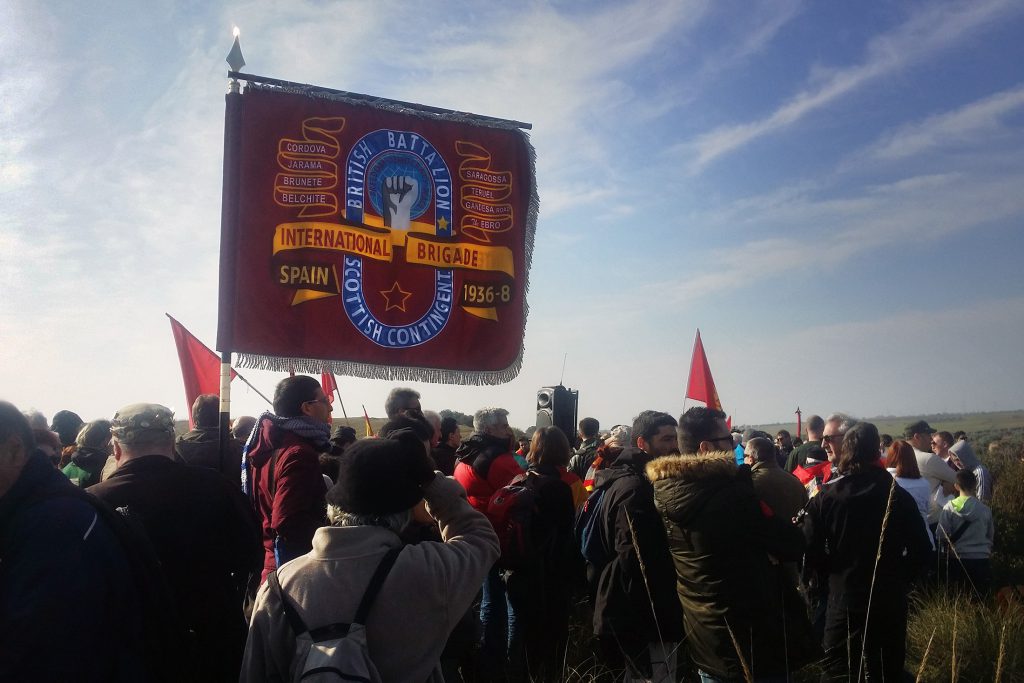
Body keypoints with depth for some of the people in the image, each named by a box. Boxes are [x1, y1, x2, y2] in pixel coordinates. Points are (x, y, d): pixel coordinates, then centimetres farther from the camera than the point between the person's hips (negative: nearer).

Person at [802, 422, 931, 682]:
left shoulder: (825, 496, -8)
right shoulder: (899, 496, -5)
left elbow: (811, 552, -10)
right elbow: (921, 549, -2)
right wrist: (899, 579, 11)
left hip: (843, 597, -1)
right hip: (890, 599, 2)